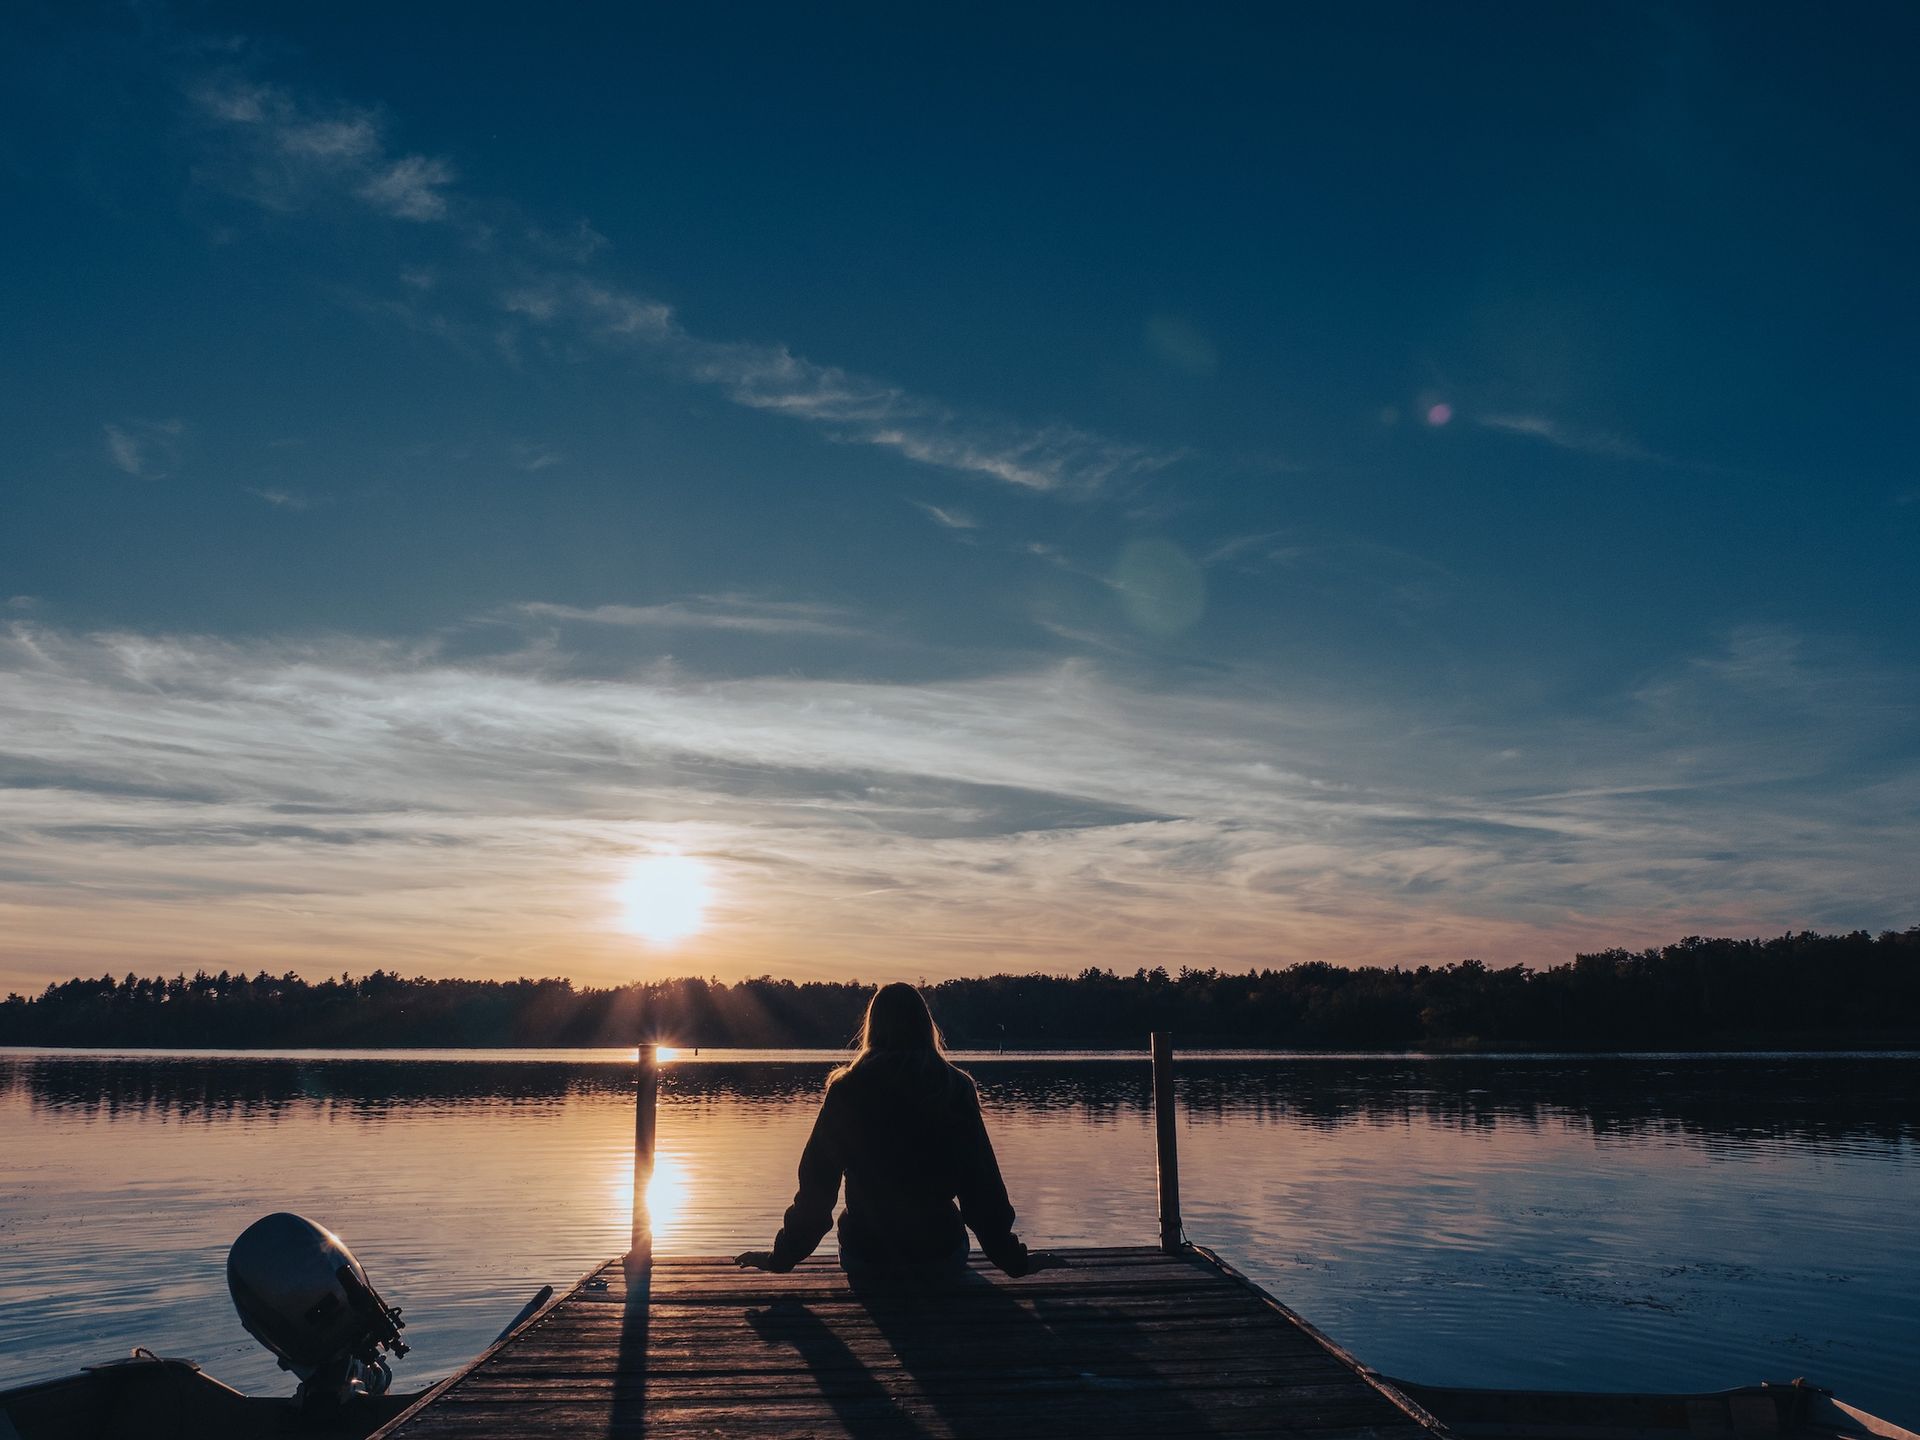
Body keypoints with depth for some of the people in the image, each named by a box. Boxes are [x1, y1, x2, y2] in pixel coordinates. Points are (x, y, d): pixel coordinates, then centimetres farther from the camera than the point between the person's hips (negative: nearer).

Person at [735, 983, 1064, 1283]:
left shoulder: (846, 1089, -7)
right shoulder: (956, 1088, -5)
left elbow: (815, 1187, -3)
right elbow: (983, 1187, -3)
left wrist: (781, 1257, 9)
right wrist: (1015, 1261, 8)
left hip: (863, 1260, 0)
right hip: (941, 1259, 0)